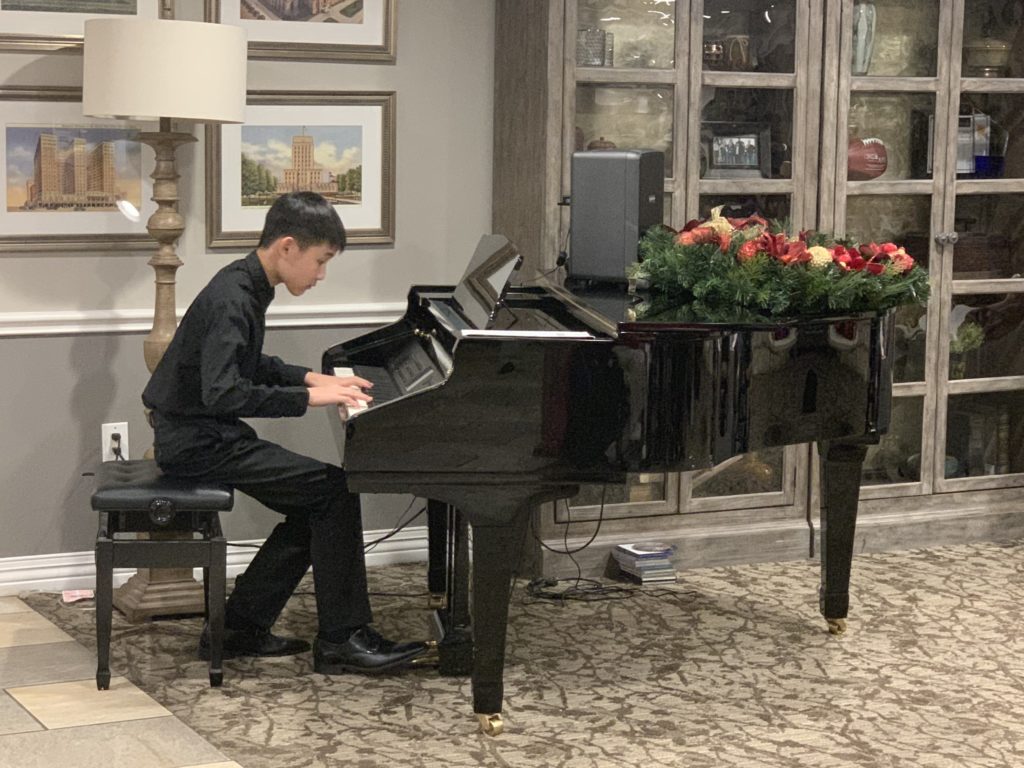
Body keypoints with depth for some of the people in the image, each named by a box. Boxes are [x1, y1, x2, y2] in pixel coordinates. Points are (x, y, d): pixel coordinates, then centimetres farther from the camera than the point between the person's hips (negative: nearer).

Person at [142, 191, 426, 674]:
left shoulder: (245, 286, 9)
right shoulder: (231, 301, -21)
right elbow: (222, 393, -31)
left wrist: (312, 378, 11)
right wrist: (309, 397, -26)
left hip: (207, 432, 10)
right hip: (196, 441, -10)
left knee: (317, 503, 8)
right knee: (334, 490, -14)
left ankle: (239, 629, 12)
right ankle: (340, 640, -7)